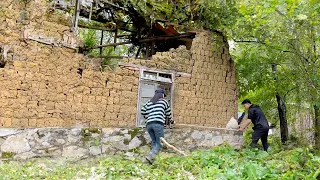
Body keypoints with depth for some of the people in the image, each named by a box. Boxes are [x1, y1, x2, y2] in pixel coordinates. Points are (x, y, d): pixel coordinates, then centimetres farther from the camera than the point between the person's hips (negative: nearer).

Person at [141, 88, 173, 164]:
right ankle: (150, 156, -22)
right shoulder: (164, 101, 16)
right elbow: (168, 113, 23)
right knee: (159, 143, -3)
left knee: (154, 142, 16)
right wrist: (171, 121, 40)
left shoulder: (149, 102, 25)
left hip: (149, 124, 5)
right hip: (158, 123, -5)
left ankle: (153, 157, 7)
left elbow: (143, 111, 16)